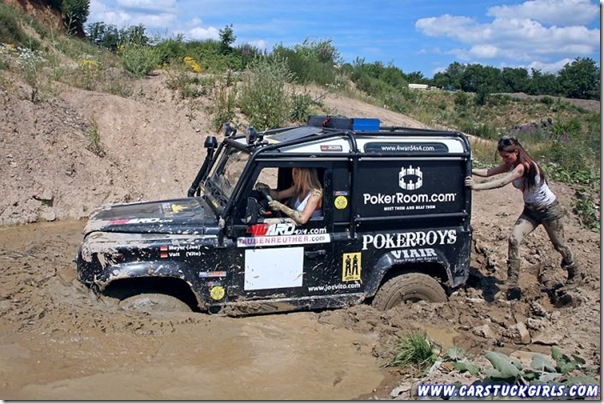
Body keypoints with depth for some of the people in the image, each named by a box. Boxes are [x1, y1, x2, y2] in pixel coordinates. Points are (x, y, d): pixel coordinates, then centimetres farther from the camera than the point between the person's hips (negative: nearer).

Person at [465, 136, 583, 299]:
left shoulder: (524, 166, -29)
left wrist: (477, 186, -46)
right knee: (513, 240, -12)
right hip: (530, 210, 7)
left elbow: (502, 182, -39)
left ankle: (575, 274, 40)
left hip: (549, 209, -7)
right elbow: (488, 172, -15)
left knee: (559, 245, 11)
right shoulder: (510, 165, -5)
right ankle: (512, 283, -11)